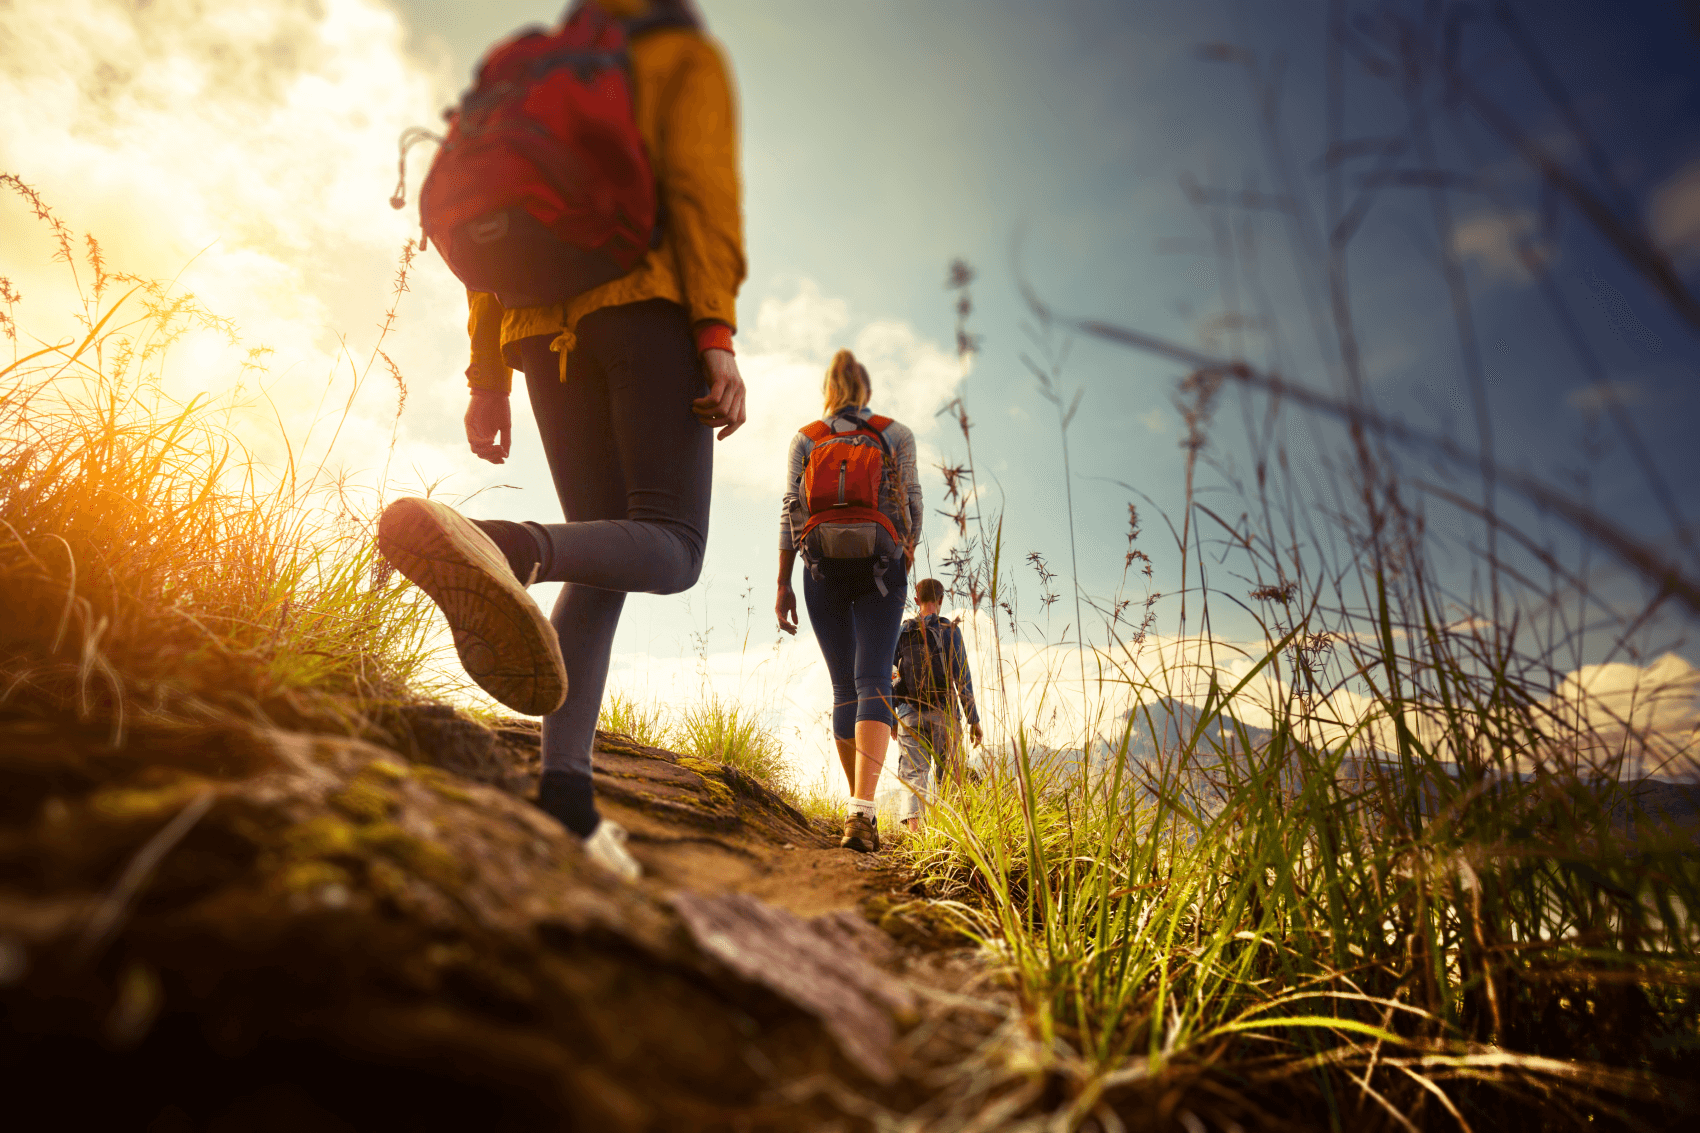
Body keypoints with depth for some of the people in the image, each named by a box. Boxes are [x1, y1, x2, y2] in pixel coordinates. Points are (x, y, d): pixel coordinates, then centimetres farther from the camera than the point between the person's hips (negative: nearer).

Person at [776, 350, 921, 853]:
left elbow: (790, 511, 3)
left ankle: (859, 805, 16)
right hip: (879, 568, -2)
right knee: (872, 681, -10)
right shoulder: (897, 434, 8)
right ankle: (862, 811, -27)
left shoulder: (804, 439, 11)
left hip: (823, 571, 2)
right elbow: (911, 505, 3)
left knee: (844, 687, 11)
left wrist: (783, 585, 3)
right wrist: (907, 555, 20)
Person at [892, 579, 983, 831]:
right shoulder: (949, 630, 0)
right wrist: (974, 720, -2)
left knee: (913, 774, 0)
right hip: (943, 714, -2)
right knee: (948, 777, 8)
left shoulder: (901, 632, 9)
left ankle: (913, 822, -21)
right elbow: (962, 677, -6)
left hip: (909, 715, 2)